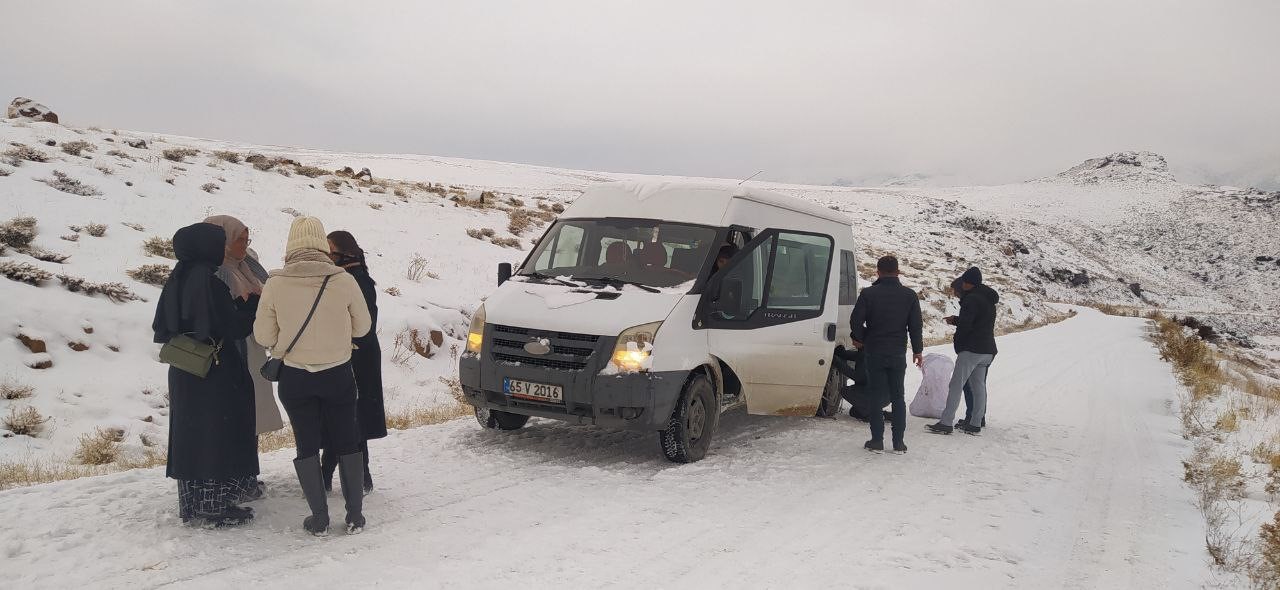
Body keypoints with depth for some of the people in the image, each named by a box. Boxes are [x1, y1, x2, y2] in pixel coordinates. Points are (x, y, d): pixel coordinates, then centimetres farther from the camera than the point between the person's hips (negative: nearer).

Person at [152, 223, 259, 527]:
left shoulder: (176, 279, 6)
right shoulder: (208, 280, -19)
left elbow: (161, 329, 10)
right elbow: (232, 326, -18)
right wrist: (249, 305, -2)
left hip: (183, 374, 8)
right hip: (217, 375, -8)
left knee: (190, 435, 14)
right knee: (219, 437, 1)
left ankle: (192, 506, 23)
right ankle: (216, 507, 6)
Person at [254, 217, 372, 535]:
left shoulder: (275, 285, -12)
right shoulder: (345, 281, -14)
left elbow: (263, 336, -5)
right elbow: (362, 327, -1)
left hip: (295, 377, 0)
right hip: (338, 374, 0)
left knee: (307, 446, 12)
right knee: (347, 443, 14)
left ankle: (319, 518, 15)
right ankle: (355, 515, 18)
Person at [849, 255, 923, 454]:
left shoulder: (868, 294, -8)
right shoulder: (909, 295, 0)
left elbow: (856, 320, -9)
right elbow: (915, 326, 2)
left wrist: (859, 340, 9)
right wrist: (917, 350, 14)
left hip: (874, 353, -2)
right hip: (898, 354, 2)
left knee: (875, 396, 5)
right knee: (898, 397, 11)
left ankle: (877, 440, 3)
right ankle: (899, 442, 10)